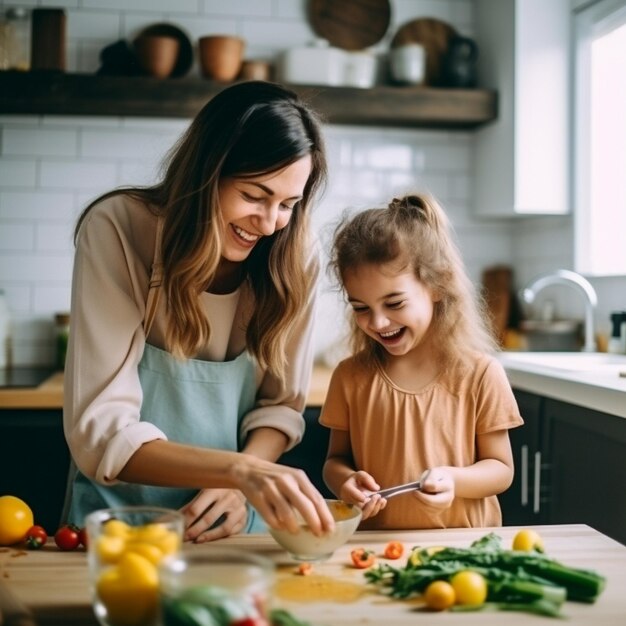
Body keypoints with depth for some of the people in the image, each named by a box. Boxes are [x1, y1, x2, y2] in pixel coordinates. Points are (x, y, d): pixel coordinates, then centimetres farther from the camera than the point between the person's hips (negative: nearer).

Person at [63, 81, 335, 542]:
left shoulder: (292, 257, -7)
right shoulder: (118, 229, -15)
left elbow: (281, 404, 2)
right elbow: (100, 433, -19)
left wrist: (240, 484, -16)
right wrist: (239, 469, -32)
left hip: (234, 521, 1)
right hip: (120, 514, -1)